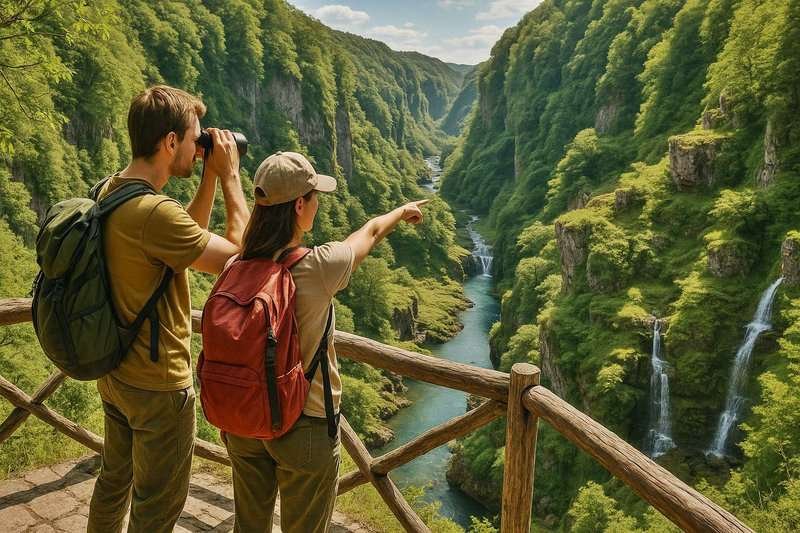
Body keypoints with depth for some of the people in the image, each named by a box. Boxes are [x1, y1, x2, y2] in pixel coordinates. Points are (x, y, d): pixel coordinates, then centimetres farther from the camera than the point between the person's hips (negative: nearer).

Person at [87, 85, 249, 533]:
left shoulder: (110, 191, 0)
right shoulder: (154, 211, -30)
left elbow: (191, 235, 11)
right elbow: (239, 254, -22)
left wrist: (210, 177, 1)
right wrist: (229, 174, -15)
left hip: (114, 372, 9)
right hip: (158, 383, -9)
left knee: (114, 480, 27)